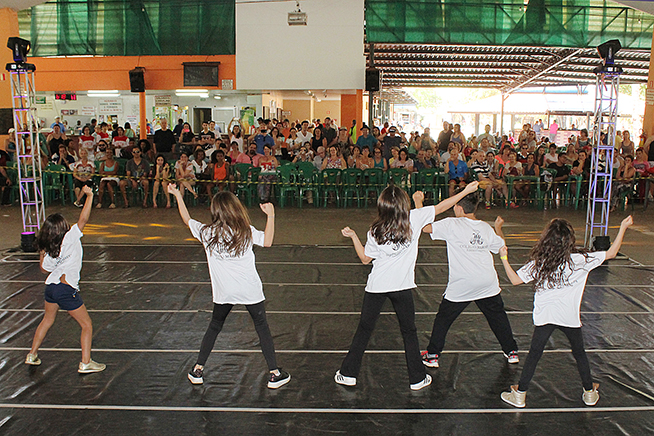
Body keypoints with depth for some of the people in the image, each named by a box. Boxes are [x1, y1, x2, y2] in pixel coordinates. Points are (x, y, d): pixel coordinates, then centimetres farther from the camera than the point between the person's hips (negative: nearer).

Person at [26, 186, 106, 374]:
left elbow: (45, 268, 12)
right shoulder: (70, 238, -18)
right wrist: (89, 195, -20)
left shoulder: (47, 249, -1)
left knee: (47, 320, 29)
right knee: (87, 325, 5)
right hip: (67, 290, -7)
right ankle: (85, 363, 7)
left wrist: (42, 253, 19)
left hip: (51, 286, 7)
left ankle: (32, 355, 41)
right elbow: (83, 219, -24)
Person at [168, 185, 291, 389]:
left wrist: (178, 196, 21)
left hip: (223, 292, 2)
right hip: (250, 290, -1)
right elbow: (267, 241, 0)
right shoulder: (246, 231, -10)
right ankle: (274, 374, 14)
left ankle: (198, 370, 29)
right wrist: (270, 215, 2)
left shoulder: (206, 233, -4)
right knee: (262, 326, 10)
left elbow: (187, 220, 12)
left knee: (215, 326, 21)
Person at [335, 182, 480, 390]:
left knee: (364, 330, 12)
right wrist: (466, 191, 11)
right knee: (409, 332, 15)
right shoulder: (414, 219, -10)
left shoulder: (375, 231, -8)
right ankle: (417, 378, 24)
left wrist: (353, 236, 12)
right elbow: (441, 207, 0)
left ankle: (348, 373, 19)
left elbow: (365, 259, 3)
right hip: (402, 286, 0)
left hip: (376, 286, 0)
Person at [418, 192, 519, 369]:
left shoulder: (452, 224, -11)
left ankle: (432, 356, 15)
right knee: (498, 317, 21)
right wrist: (498, 228, 36)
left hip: (460, 286, -4)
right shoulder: (487, 228, 5)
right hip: (488, 284, 4)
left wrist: (419, 203, 0)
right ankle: (512, 352, 30)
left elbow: (425, 227, -12)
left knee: (443, 319, 11)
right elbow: (501, 247, 19)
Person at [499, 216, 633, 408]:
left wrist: (504, 258, 8)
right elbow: (611, 253, 3)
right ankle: (590, 393, 37)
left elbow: (515, 280, -2)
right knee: (579, 353, 21)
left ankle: (520, 394, 12)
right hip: (570, 317, 1)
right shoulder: (581, 260, -7)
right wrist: (623, 228, 12)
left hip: (545, 316, 0)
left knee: (534, 354, 8)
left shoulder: (538, 263, -6)